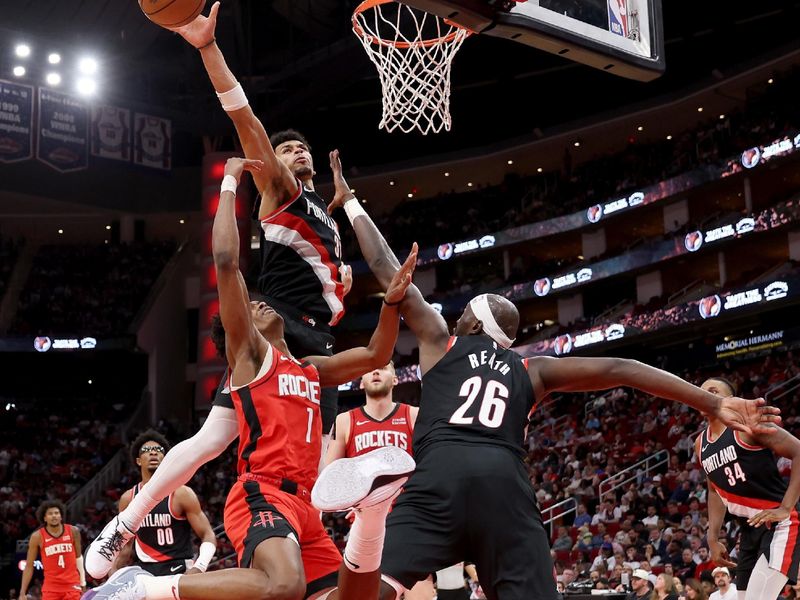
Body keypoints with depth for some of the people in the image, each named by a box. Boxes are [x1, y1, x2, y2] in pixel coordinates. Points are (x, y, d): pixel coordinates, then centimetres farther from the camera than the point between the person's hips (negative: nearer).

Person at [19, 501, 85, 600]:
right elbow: (29, 566, 1)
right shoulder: (37, 536, -5)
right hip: (51, 587, -1)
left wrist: (83, 581, 8)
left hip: (72, 585, 1)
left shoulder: (73, 531, -1)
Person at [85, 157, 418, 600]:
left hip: (301, 503, 9)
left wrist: (392, 300, 14)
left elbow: (375, 356, 30)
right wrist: (230, 182, 0)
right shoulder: (247, 350, 5)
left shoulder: (309, 369, 27)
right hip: (262, 496, -9)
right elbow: (226, 260, -6)